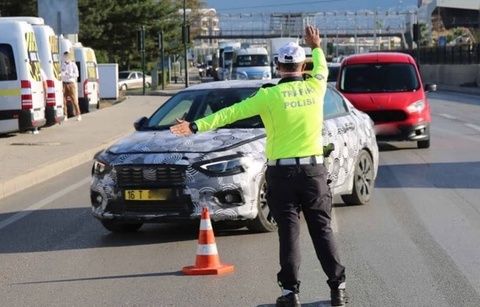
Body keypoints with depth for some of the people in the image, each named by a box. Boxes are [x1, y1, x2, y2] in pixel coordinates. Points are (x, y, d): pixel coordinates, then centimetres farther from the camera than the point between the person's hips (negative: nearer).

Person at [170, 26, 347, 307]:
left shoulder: (270, 95, -8)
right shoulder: (315, 88, 1)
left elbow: (232, 113, -10)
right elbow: (322, 69, 24)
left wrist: (198, 126, -9)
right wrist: (316, 47, 43)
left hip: (282, 172, -2)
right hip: (314, 170, 2)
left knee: (289, 232, 2)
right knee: (322, 230, 7)